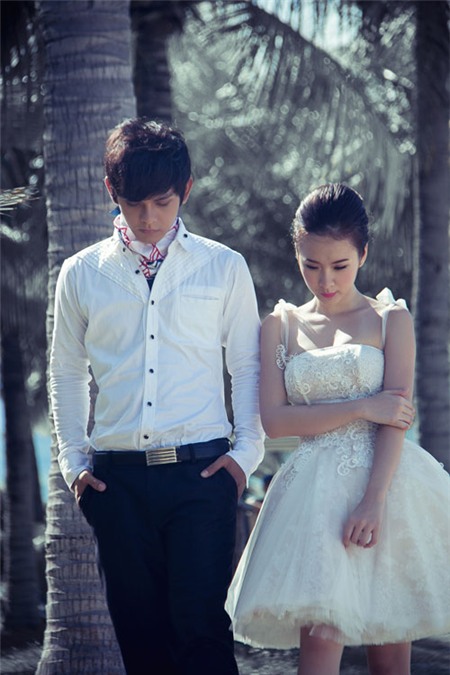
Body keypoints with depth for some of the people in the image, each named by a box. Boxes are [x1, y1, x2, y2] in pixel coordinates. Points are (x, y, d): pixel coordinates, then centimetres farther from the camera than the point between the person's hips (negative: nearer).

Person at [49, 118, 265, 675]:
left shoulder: (224, 268, 8)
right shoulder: (81, 274, 10)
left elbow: (248, 366, 12)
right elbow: (66, 373, 18)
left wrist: (246, 451, 1)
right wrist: (74, 461, 10)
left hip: (202, 473, -2)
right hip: (117, 478, 2)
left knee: (201, 624, -11)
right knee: (140, 630, 3)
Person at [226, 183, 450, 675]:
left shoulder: (391, 320, 5)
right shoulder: (281, 325, 10)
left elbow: (395, 420, -5)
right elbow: (274, 419, 0)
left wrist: (372, 502, -17)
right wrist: (363, 407, -8)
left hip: (385, 485, -1)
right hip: (316, 494, 1)